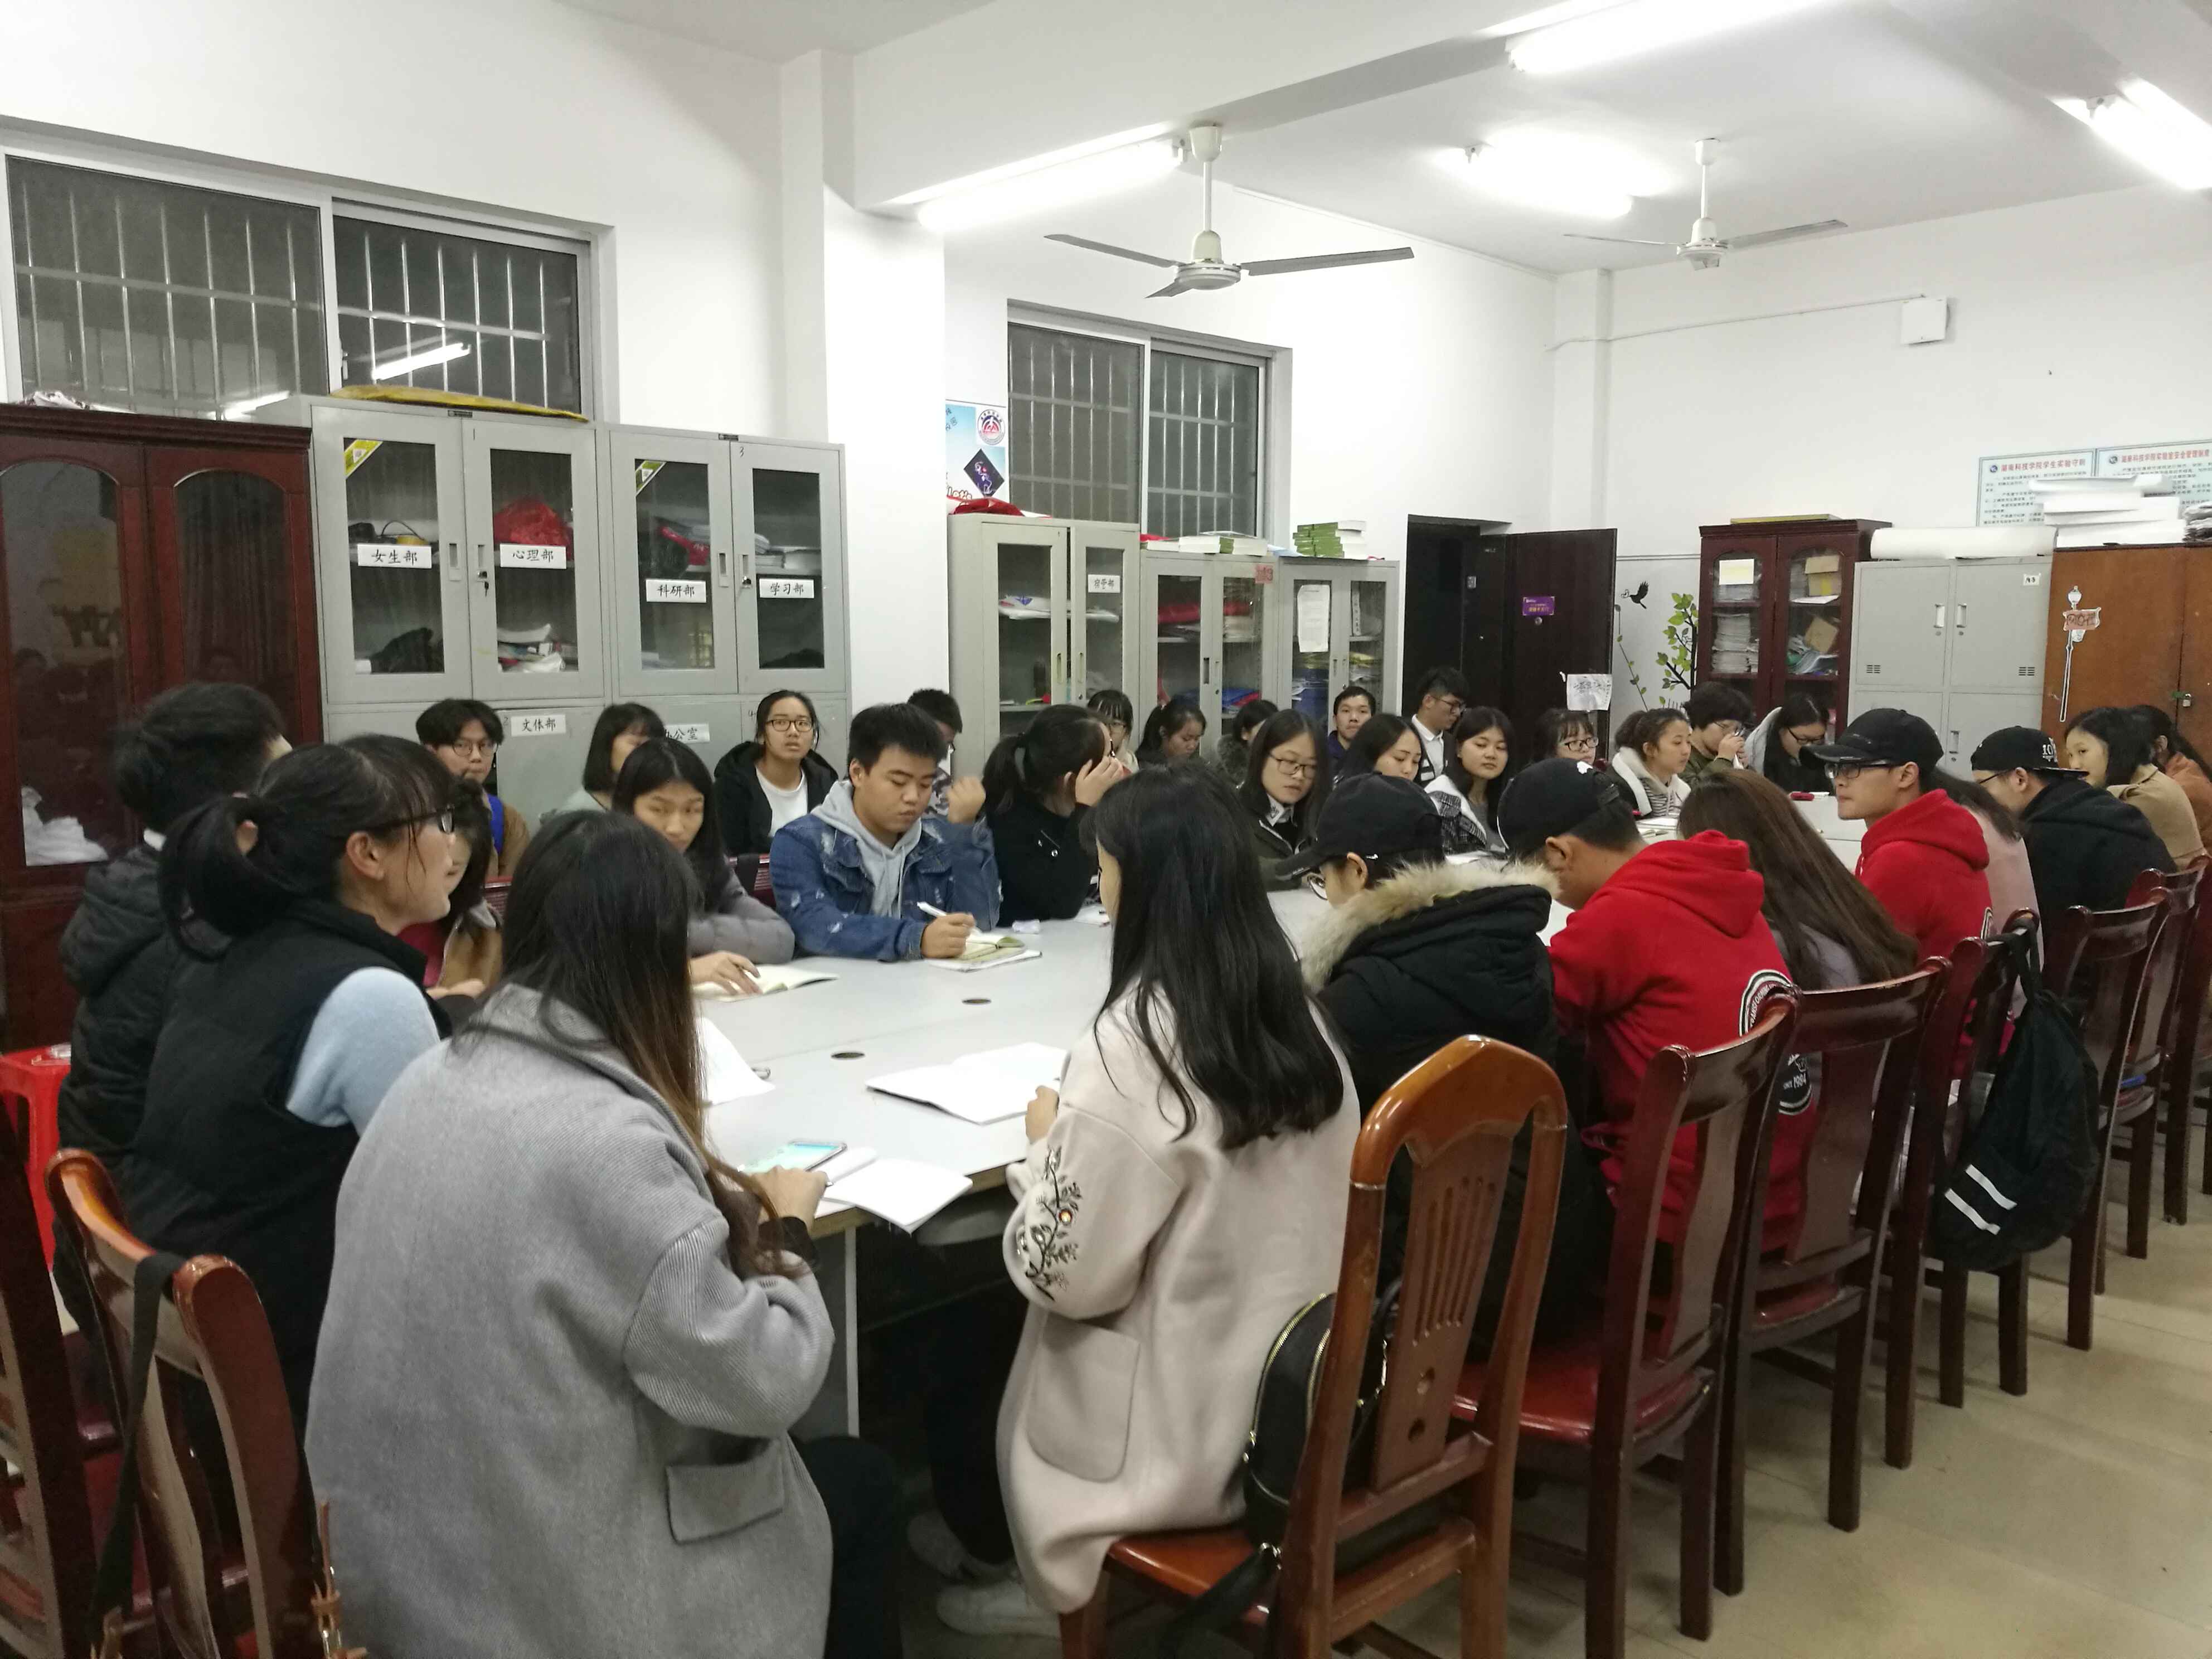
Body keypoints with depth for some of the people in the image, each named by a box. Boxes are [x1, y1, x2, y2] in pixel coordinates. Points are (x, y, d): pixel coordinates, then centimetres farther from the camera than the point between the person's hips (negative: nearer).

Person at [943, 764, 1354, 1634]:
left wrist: (1046, 1142, -4)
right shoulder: (1291, 1009, -4)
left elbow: (1067, 1274, -20)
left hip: (1197, 1427, -7)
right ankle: (1044, 1569, 36)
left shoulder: (1131, 1044, -26)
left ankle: (1047, 1582, 34)